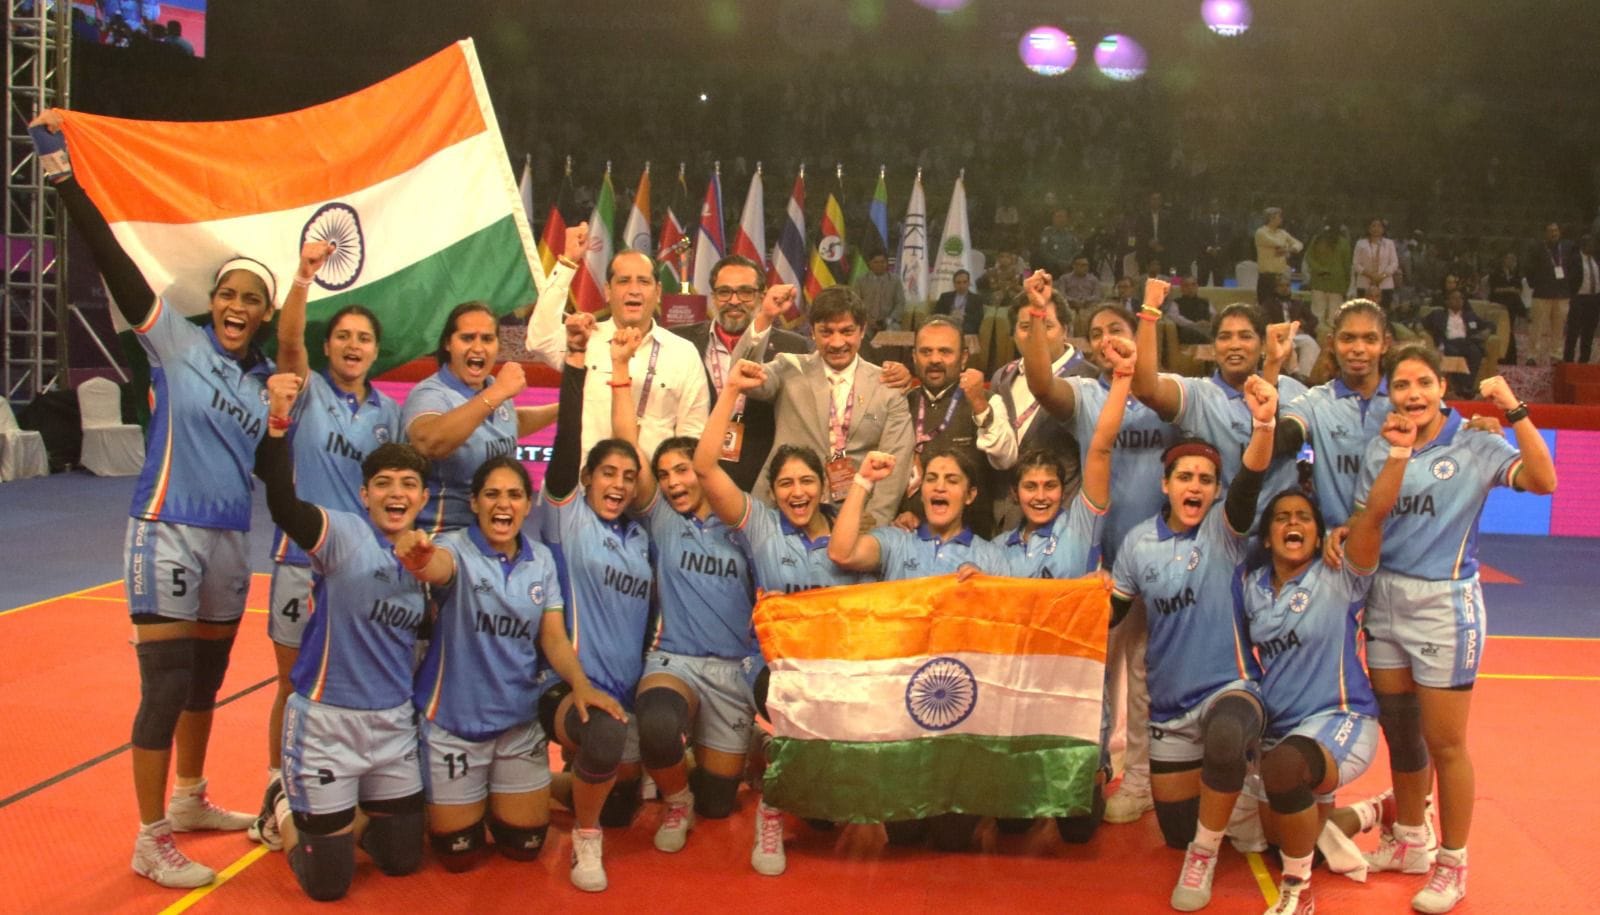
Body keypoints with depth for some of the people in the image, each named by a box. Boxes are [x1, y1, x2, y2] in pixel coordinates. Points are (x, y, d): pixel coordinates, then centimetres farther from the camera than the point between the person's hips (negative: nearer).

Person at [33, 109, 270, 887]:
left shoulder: (267, 380, 8)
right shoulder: (177, 343, -5)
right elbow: (114, 263, -14)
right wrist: (62, 174, -20)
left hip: (230, 542, 6)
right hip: (166, 534, -5)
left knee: (206, 678, 17)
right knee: (166, 687, -4)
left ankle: (189, 801, 36)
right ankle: (150, 842, 8)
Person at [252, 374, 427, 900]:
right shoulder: (343, 534, -13)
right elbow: (283, 504, -35)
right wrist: (277, 423, -46)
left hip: (394, 723, 6)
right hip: (326, 720, -6)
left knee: (402, 861, 14)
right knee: (327, 883, 2)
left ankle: (344, 811, 43)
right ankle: (284, 805, 32)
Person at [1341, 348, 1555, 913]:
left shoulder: (1476, 447, -8)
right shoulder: (1379, 449, 4)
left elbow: (1543, 481, -22)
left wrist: (1514, 409, -26)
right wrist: (1340, 533, -11)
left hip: (1445, 606, -4)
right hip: (1385, 601, 5)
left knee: (1443, 743, 2)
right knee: (1399, 734, 14)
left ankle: (1452, 864, 16)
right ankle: (1408, 841, 31)